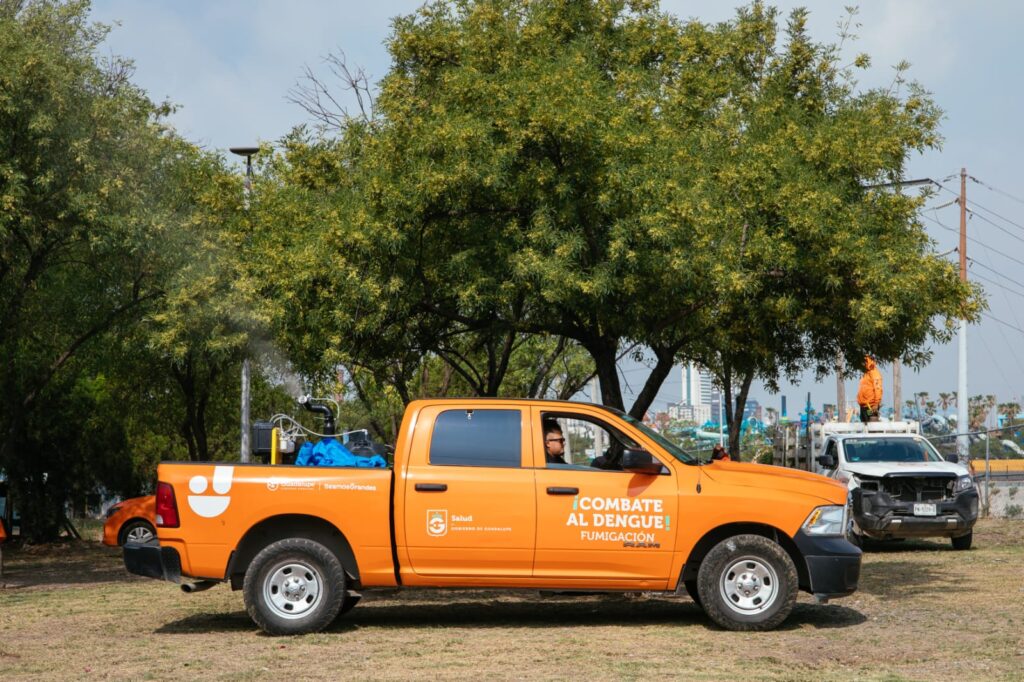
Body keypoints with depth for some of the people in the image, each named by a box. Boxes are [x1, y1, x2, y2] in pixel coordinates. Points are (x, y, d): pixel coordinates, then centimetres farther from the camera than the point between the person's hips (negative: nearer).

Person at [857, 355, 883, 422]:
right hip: (864, 406, 10)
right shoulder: (865, 374, 21)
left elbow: (878, 388, -16)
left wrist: (876, 404, -22)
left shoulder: (874, 373, -6)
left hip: (871, 406, -10)